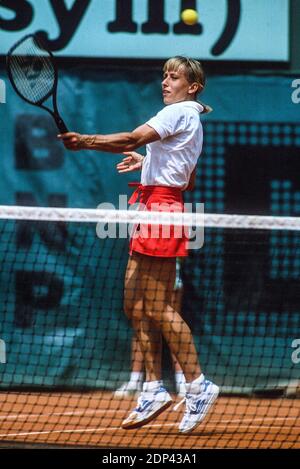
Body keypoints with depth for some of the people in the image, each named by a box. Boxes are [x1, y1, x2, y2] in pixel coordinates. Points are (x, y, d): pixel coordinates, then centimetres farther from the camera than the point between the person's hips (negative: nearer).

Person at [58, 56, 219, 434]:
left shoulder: (180, 112, -9)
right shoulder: (189, 118, 21)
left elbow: (132, 139, -21)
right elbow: (186, 178, 28)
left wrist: (84, 141, -23)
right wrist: (146, 162, 24)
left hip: (161, 207, -10)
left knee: (157, 307, -10)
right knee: (135, 304, 7)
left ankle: (198, 385, -6)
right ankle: (154, 389, 8)